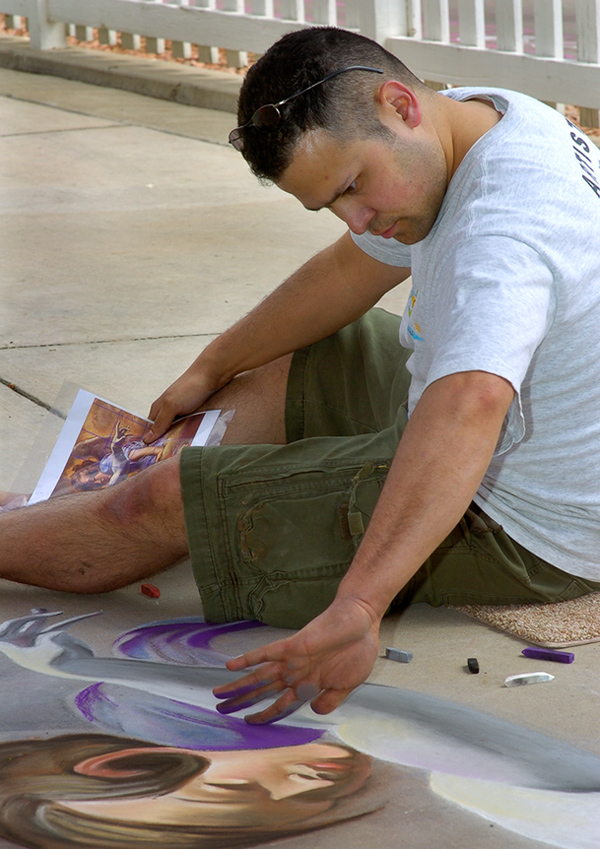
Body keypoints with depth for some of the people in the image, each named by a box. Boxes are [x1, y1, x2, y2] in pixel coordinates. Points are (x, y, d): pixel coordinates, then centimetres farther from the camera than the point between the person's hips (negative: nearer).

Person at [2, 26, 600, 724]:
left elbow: (469, 404, -50)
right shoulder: (474, 117, -1)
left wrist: (357, 606, -59)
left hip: (514, 532, -9)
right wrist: (209, 371, 23)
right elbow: (350, 271, 15)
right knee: (278, 376, 25)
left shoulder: (505, 225, -34)